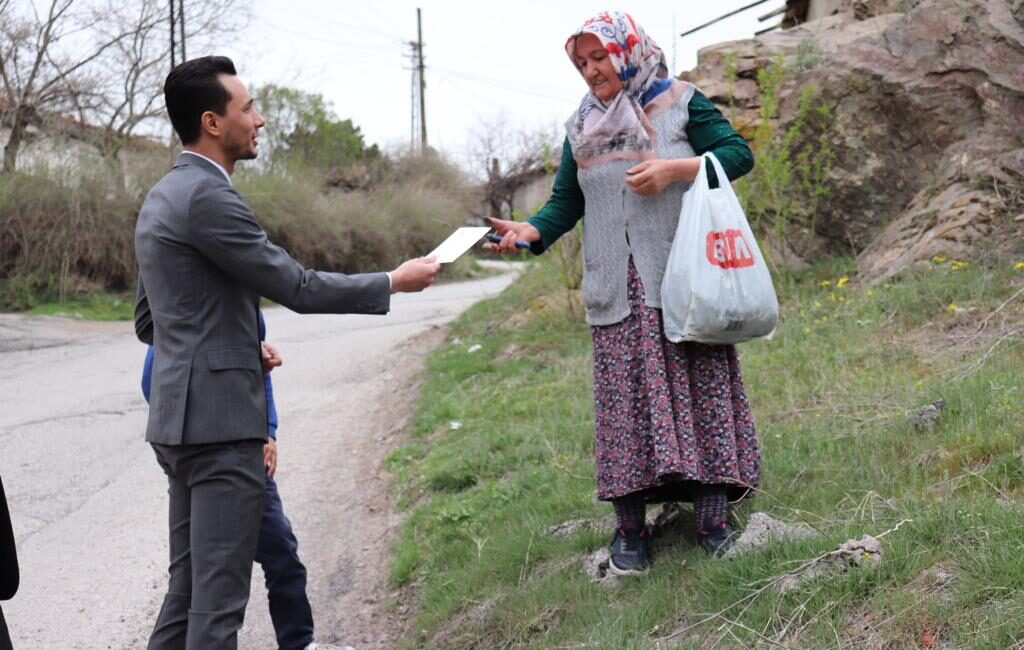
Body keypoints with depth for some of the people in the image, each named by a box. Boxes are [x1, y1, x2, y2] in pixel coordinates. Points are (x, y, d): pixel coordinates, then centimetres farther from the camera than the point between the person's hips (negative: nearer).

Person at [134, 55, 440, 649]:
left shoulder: (162, 197, 15)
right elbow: (298, 288, -14)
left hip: (179, 416, 10)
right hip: (220, 420, -10)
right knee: (219, 599, -5)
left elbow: (147, 322, 21)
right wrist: (395, 282, -3)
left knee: (189, 590, 15)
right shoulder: (208, 196, -16)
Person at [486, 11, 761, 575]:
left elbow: (739, 154, -1)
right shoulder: (581, 130, 13)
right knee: (623, 396, 1)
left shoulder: (680, 103, 2)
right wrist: (530, 231, -10)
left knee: (699, 384, -2)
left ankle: (712, 506, 6)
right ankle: (630, 524, 6)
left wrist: (674, 169, -15)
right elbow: (565, 203, 11)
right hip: (616, 291, 3)